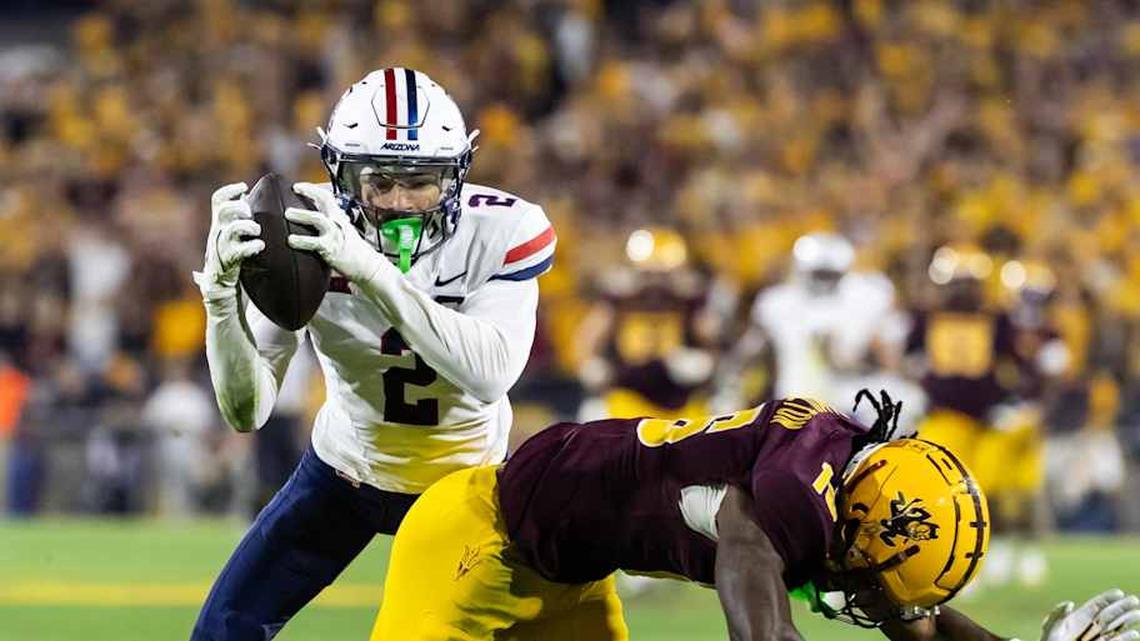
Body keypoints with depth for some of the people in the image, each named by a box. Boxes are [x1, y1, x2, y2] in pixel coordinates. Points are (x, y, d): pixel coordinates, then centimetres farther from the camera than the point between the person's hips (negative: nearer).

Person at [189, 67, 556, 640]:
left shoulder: (503, 231, -26)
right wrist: (223, 290, -43)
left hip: (465, 483, -1)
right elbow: (246, 412, -25)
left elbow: (489, 375, -41)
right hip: (344, 469, 1)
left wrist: (371, 270, -49)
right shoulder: (306, 238, -22)